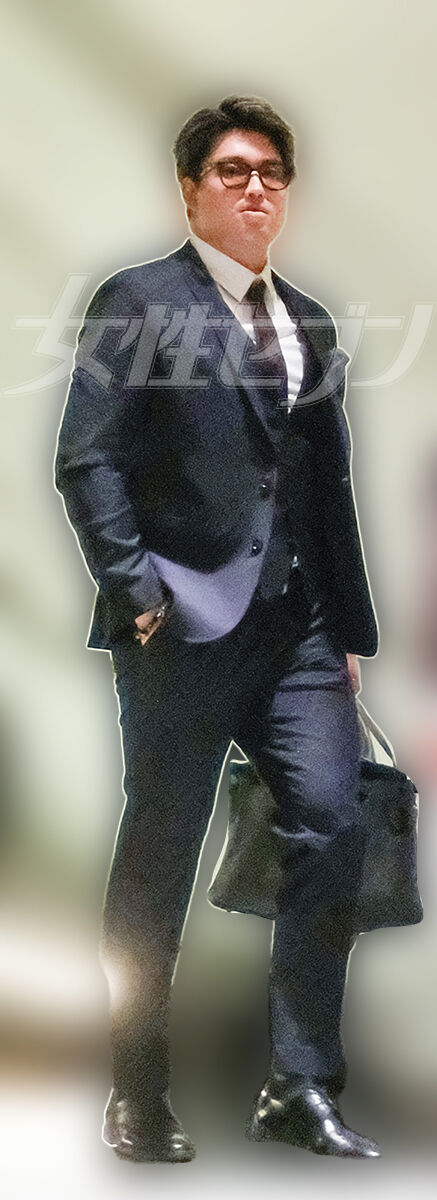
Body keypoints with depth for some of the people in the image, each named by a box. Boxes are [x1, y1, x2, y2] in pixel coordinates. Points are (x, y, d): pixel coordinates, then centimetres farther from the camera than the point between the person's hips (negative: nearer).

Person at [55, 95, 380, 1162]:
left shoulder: (309, 324, 19)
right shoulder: (137, 302, 1)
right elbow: (87, 463, -6)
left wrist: (351, 628, 15)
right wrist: (135, 589, -15)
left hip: (297, 630, 5)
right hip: (186, 629, -5)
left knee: (332, 829, -6)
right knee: (158, 861, 3)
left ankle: (300, 1089, 4)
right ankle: (139, 1097, 16)